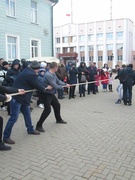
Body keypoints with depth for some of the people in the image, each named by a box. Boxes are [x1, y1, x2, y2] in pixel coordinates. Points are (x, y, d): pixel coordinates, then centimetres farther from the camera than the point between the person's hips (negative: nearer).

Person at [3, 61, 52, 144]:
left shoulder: (28, 72, 11)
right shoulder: (30, 75, -20)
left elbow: (37, 82, 17)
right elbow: (37, 85, -11)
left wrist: (45, 87, 18)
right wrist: (45, 88, 8)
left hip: (23, 97, 11)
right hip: (17, 97, -11)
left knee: (27, 113, 20)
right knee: (14, 117, -6)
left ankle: (30, 129, 36)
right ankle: (6, 137, 4)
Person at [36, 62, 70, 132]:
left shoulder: (53, 74, 3)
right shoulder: (48, 75, -28)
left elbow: (58, 81, 15)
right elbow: (55, 86, -26)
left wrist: (65, 84, 5)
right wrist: (62, 87, -8)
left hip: (51, 93, 10)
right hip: (46, 94, -10)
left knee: (57, 105, 21)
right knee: (47, 110, -15)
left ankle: (58, 119, 43)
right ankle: (39, 125, -3)